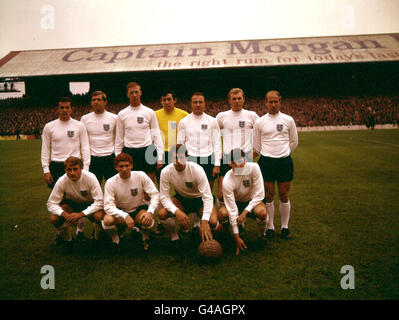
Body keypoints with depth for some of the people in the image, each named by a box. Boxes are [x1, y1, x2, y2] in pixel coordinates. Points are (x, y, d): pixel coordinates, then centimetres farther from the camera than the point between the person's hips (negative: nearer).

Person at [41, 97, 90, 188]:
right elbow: (45, 150, 7)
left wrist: (85, 169, -5)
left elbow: (85, 148, 2)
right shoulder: (49, 127, 5)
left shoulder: (79, 126, 2)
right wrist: (46, 171, 1)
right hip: (56, 166, 1)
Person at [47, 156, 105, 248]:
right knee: (54, 218, -25)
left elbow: (99, 202, -28)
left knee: (99, 216, -34)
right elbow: (51, 204, -17)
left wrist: (81, 214, -39)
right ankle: (65, 236, 9)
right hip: (72, 204, 2)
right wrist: (64, 214, -36)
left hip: (89, 204, -2)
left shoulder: (90, 177, -28)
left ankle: (97, 237, 1)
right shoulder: (62, 181, -21)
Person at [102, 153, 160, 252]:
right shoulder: (110, 182, -17)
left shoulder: (141, 176, -16)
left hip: (139, 209, 0)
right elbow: (108, 206, -23)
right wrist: (125, 216, -39)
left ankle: (146, 238, 4)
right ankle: (115, 240, 2)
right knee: (107, 221, -32)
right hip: (120, 212, 0)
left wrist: (150, 212, -31)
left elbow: (155, 194, -14)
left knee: (148, 221, -33)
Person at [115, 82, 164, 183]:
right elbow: (119, 138, 11)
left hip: (147, 151, -1)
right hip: (129, 152, 1)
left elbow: (157, 135, 4)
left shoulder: (149, 112, 4)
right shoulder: (122, 114, 7)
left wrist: (159, 157, -2)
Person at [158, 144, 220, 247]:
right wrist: (177, 211, -38)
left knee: (212, 222, -29)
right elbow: (164, 197, -18)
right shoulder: (166, 172, -21)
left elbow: (208, 197, -30)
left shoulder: (197, 170, -28)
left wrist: (204, 221, -42)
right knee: (161, 214, -27)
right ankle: (174, 236, 2)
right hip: (181, 198, 2)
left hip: (199, 199, -2)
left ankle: (206, 237, 9)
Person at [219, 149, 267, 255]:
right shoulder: (227, 181, -27)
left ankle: (262, 234, -2)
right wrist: (236, 237, -27)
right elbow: (232, 210, -27)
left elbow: (259, 194, -20)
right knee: (222, 214, -30)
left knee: (261, 212, -34)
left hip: (252, 201, 0)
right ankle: (240, 226, 3)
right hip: (235, 202, 0)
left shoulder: (253, 168, -25)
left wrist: (244, 212, -29)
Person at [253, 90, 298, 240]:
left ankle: (285, 227, 17)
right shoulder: (259, 122, 3)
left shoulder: (288, 120, 5)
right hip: (266, 161, 0)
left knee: (284, 196, 4)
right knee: (268, 196, 3)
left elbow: (294, 142, 14)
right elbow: (256, 145, 11)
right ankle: (270, 227, 14)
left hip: (285, 161, 0)